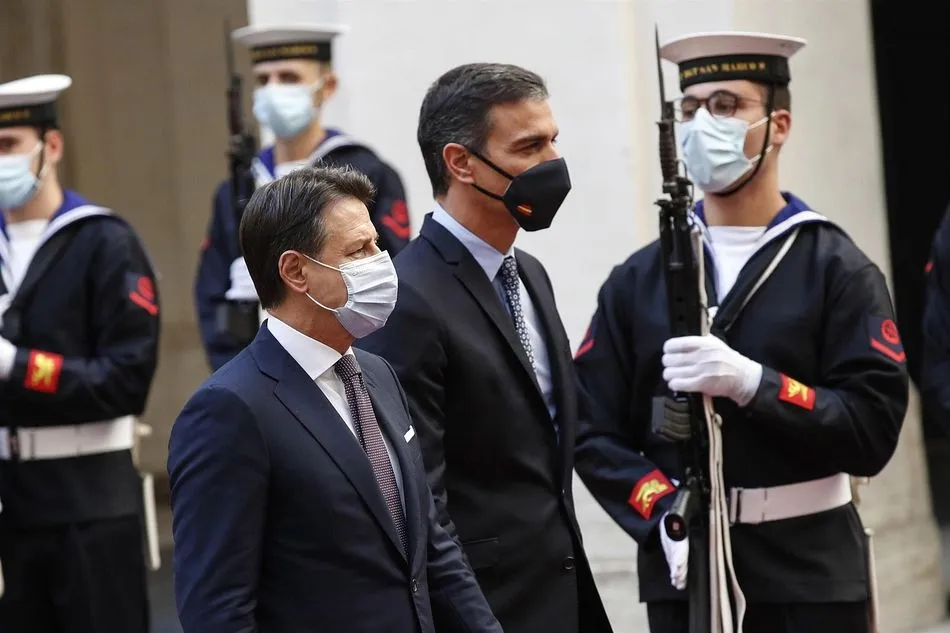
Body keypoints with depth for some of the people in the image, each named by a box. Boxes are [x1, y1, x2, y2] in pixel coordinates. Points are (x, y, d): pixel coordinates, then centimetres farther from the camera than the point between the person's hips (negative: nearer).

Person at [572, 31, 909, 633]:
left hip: (812, 575, -2)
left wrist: (751, 382, -21)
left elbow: (874, 430, -9)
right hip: (683, 570, 2)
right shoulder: (637, 280, 7)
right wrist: (665, 514, -14)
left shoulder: (838, 269, -1)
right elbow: (595, 429, 3)